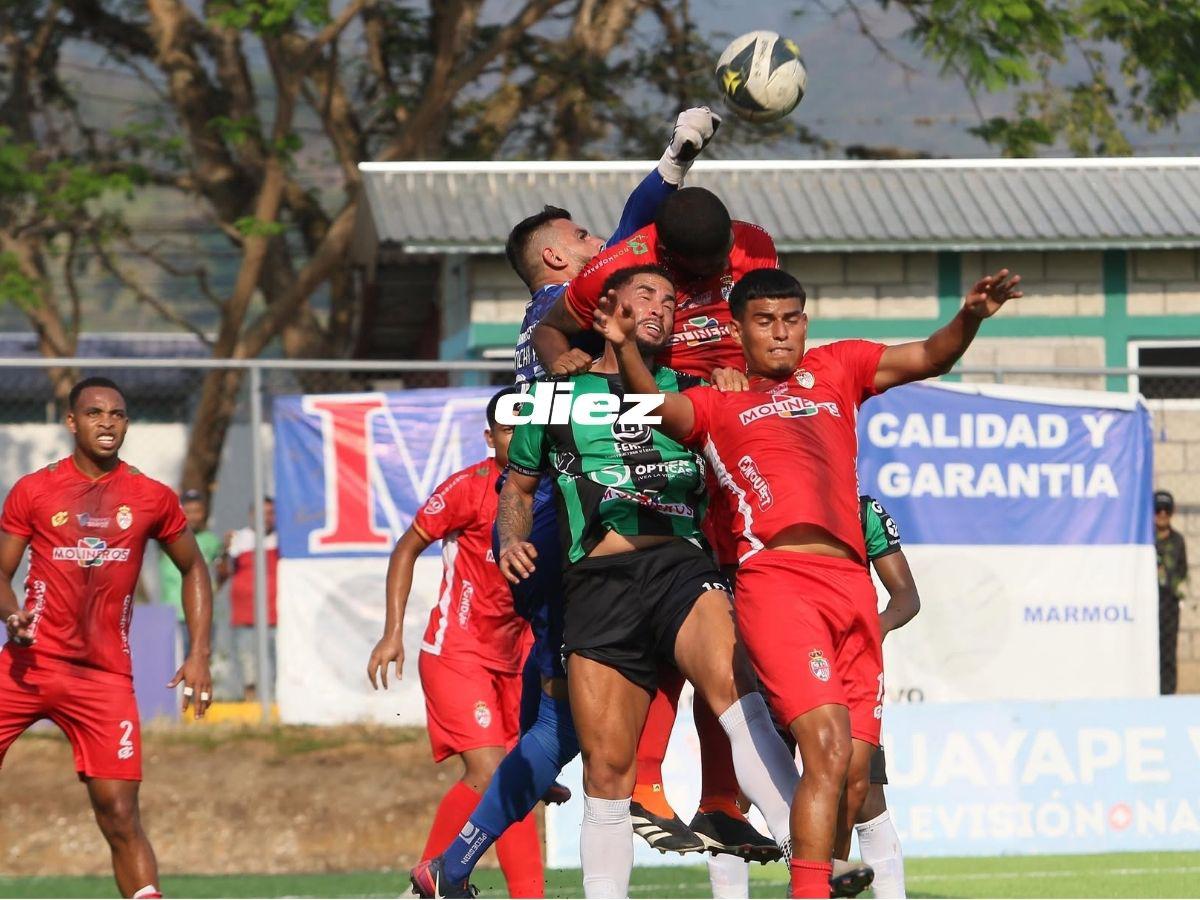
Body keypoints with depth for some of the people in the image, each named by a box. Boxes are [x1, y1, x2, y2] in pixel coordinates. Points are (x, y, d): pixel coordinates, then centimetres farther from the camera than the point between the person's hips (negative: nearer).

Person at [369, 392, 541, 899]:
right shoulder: (469, 488, -12)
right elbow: (407, 549, -3)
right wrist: (393, 633, -8)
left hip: (515, 659, 6)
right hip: (456, 653, -6)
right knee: (487, 773, -18)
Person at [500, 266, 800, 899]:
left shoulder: (689, 391, 21)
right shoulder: (557, 393, 19)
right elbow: (518, 483, 30)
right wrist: (512, 540, 11)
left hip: (682, 564, -1)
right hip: (597, 582, 1)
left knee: (736, 693, -30)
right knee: (606, 767, -2)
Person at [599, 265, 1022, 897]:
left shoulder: (835, 370, 26)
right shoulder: (715, 405, 18)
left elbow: (928, 358, 18)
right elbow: (657, 407, -2)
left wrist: (969, 318, -3)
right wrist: (625, 347, -22)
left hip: (851, 583, 4)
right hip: (774, 578, -4)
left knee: (855, 772, 1)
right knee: (827, 748, -21)